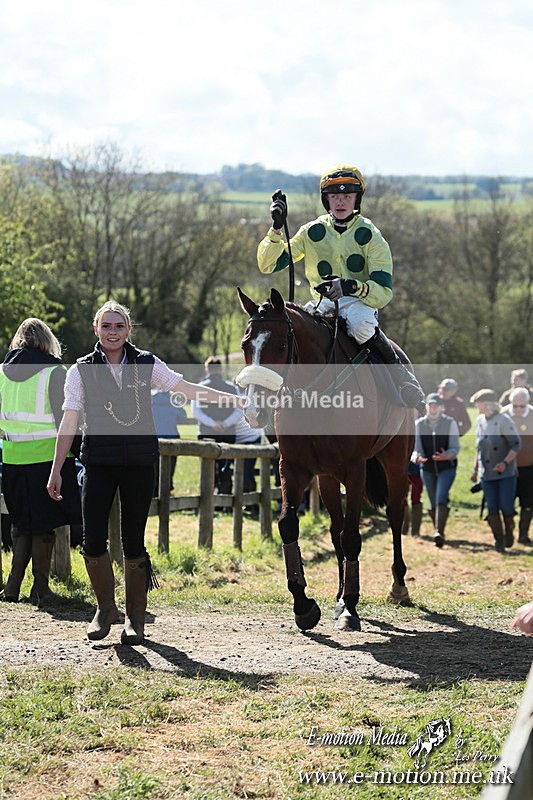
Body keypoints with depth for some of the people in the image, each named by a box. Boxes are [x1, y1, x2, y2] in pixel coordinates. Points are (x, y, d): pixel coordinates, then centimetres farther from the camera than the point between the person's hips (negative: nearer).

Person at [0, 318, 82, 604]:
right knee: (44, 525, 5)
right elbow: (62, 418, -10)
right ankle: (40, 588, 9)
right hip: (46, 454, -4)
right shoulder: (53, 372, -8)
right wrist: (70, 450, -3)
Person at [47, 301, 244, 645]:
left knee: (134, 542, 2)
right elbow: (69, 421, 1)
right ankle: (106, 608, 15)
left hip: (139, 463, 0)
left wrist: (231, 398, 4)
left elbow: (185, 388, 10)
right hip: (99, 462, 0)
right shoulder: (82, 370, 2)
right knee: (93, 541, -7)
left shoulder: (147, 365, 5)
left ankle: (136, 618, 13)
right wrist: (56, 471, -1)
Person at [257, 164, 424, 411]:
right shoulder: (313, 232, 5)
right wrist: (277, 228, -13)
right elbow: (268, 265, 2)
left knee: (360, 323, -40)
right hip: (323, 305, 3)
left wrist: (352, 287, -33)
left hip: (360, 302, -3)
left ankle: (398, 371, -19)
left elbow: (383, 293, -12)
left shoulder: (369, 235, -4)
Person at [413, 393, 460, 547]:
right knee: (434, 504, 9)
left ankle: (439, 533, -26)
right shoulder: (419, 424, 2)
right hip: (427, 469, 3)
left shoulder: (450, 423, -5)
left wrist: (447, 456, -28)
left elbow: (455, 448, -6)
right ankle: (438, 532, 23)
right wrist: (417, 457, -24)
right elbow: (417, 448, 0)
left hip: (447, 467, -3)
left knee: (441, 498, -21)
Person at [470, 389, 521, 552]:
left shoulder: (504, 421, -12)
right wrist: (475, 468, 16)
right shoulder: (480, 421, 8)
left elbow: (516, 444, -12)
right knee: (492, 509, 0)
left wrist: (505, 462, -24)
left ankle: (509, 532, 21)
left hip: (506, 472, -5)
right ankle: (499, 541, 9)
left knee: (506, 506, -6)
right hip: (487, 474, 5)